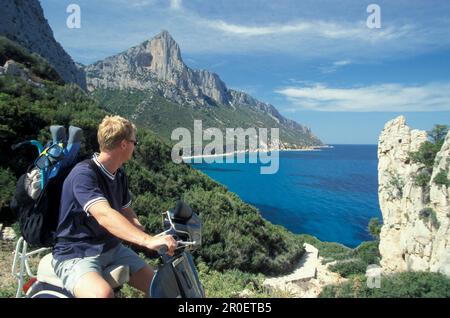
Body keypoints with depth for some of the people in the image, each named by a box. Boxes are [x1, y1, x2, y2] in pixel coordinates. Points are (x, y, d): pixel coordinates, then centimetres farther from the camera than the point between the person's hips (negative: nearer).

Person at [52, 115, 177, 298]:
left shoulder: (119, 175, 6)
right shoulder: (84, 173, -22)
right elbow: (104, 216, -37)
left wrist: (153, 239, -8)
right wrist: (147, 240, -48)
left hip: (112, 248, 8)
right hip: (76, 255, -7)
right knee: (103, 293, -35)